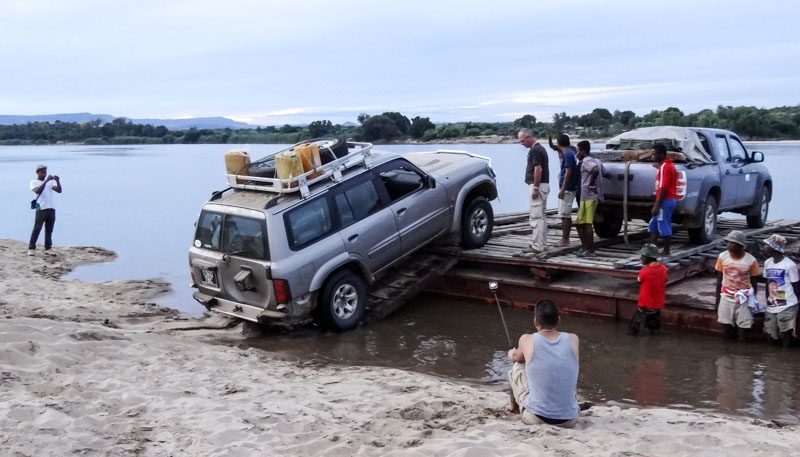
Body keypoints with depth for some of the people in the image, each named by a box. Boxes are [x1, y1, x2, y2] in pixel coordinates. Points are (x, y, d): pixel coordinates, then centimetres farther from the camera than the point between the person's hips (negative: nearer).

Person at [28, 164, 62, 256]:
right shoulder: (34, 182, 3)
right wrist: (46, 181, -21)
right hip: (41, 209, -5)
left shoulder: (50, 182, 18)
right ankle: (31, 248, -7)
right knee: (36, 229, -8)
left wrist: (57, 181, -9)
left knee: (49, 230, 6)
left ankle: (47, 248, 10)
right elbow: (38, 191, -17)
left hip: (51, 209, 5)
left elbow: (59, 190, 7)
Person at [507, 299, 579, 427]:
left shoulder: (527, 340, -9)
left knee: (517, 367, 25)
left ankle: (513, 405, 49)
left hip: (535, 418, -2)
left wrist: (512, 353, 40)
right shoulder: (573, 340, -2)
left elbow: (516, 358, 14)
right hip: (568, 420, 2)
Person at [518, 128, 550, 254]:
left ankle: (537, 246, -9)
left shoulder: (535, 150, -15)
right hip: (543, 185, 11)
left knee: (536, 217, -9)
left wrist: (535, 188, -22)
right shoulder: (540, 148, 17)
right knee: (541, 216, 13)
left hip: (538, 185, -11)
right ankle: (542, 244, 18)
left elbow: (538, 169, -23)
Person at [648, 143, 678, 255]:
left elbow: (663, 189, -21)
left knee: (664, 227, -2)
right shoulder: (669, 165, 15)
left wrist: (657, 206, -21)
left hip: (665, 201, -10)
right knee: (653, 226, 13)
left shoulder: (664, 167, -16)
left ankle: (666, 252, 5)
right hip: (670, 199, 10)